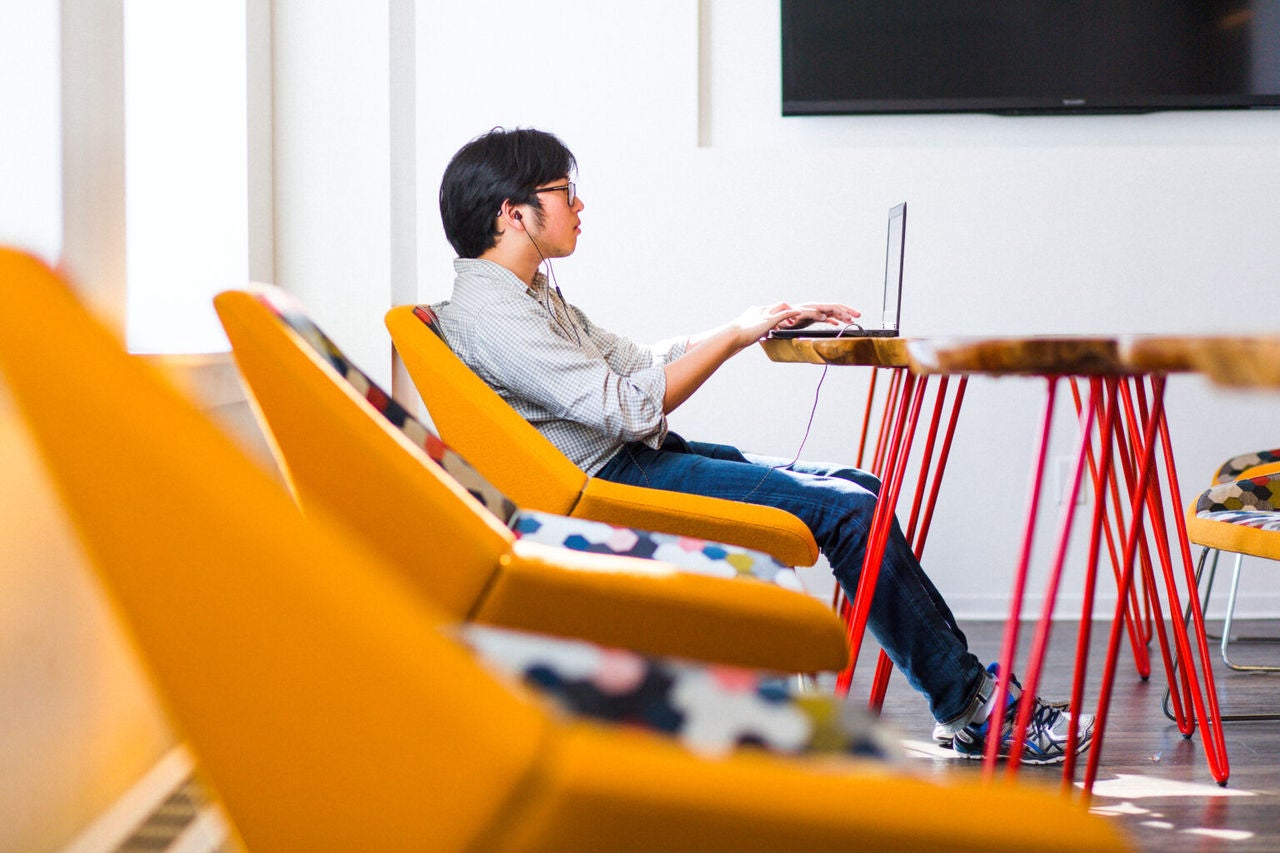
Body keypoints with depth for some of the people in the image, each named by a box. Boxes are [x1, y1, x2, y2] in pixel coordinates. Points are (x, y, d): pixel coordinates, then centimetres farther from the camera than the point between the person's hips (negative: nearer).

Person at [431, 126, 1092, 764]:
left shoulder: (533, 295, 16)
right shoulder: (487, 314, -17)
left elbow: (633, 361, 21)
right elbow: (625, 407, -22)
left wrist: (767, 325, 13)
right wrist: (733, 335, -13)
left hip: (641, 458, 10)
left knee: (860, 492, 2)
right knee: (846, 511, -16)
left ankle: (971, 691, 3)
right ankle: (969, 709, -7)